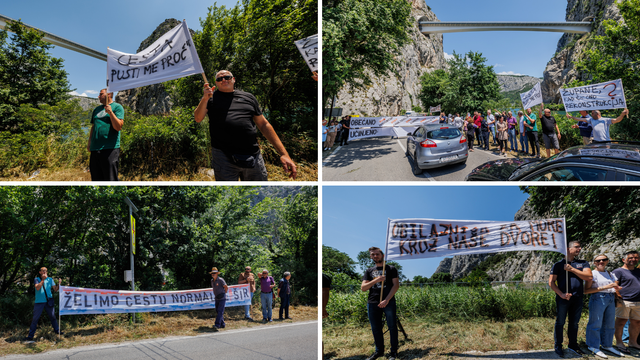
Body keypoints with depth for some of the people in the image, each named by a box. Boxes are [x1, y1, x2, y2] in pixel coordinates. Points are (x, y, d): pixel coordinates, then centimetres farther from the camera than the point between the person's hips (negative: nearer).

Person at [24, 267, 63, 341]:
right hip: (39, 302, -2)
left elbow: (55, 289, 3)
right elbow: (37, 288, -14)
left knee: (52, 317, 10)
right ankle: (30, 336, 2)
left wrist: (59, 284, -15)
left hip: (49, 301, 2)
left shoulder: (50, 279, 9)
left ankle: (57, 331, 23)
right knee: (35, 319, -2)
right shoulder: (37, 279, 3)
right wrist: (43, 280, -19)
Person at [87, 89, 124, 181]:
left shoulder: (117, 107, 1)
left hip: (110, 149, -7)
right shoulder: (97, 109, 21)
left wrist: (110, 113, -19)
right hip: (95, 149, 7)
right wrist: (89, 143, 16)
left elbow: (118, 127, -9)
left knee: (110, 178, -9)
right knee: (96, 178, 8)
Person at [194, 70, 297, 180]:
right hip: (224, 158, -2)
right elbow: (198, 118, -1)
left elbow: (263, 125, 13)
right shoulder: (211, 97, 11)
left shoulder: (248, 97, 15)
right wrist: (205, 99, -20)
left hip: (253, 157, 2)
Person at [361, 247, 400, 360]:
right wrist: (376, 280, -11)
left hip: (388, 302, -3)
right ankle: (379, 350, 19)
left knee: (392, 327, -1)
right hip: (372, 303, 3)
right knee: (375, 328, 7)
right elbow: (363, 288, 5)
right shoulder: (369, 271, 15)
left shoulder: (391, 269, 6)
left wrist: (387, 300, -14)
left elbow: (396, 285, -3)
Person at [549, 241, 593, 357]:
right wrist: (561, 294, -13)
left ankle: (573, 345, 25)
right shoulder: (559, 264, 3)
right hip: (563, 298, -3)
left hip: (577, 298, 3)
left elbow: (589, 277, -5)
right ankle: (557, 346, 11)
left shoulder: (583, 263, 12)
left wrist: (572, 269, -11)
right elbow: (551, 282, -1)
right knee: (560, 322, 2)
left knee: (574, 323, 12)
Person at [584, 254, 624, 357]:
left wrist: (617, 288, 0)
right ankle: (594, 347, 0)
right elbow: (586, 290, -10)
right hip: (598, 299, -7)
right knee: (596, 323, -6)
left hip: (611, 300, 7)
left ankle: (607, 345, 22)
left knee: (609, 324, 9)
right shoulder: (592, 274, -3)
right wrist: (604, 287, -16)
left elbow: (615, 287, 26)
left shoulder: (611, 275, 18)